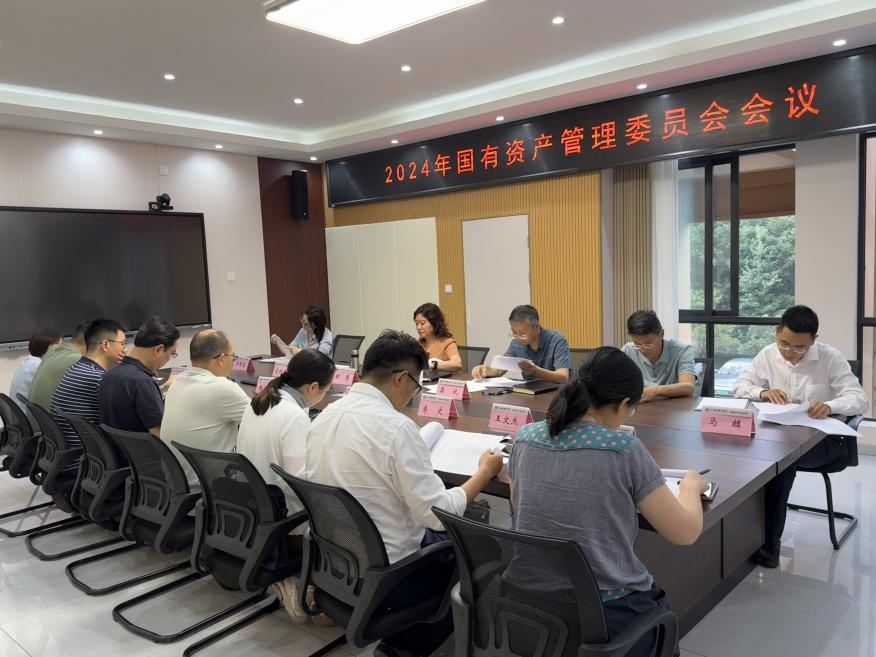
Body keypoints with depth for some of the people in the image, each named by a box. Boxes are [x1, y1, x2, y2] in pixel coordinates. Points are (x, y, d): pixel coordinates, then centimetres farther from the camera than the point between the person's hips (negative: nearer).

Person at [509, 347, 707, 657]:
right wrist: (691, 484, 13)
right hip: (605, 615, -4)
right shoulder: (625, 450, -18)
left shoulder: (526, 437, -4)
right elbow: (686, 533, -8)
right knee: (659, 614, 31)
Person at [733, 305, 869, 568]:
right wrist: (762, 392, -17)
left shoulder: (831, 358, -8)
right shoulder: (767, 354, 2)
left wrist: (830, 405, -35)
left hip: (822, 438, -3)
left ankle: (770, 540, -23)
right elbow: (739, 386, 6)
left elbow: (860, 399, -13)